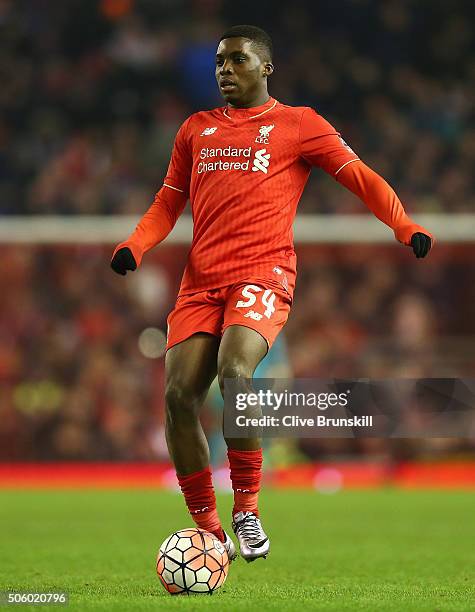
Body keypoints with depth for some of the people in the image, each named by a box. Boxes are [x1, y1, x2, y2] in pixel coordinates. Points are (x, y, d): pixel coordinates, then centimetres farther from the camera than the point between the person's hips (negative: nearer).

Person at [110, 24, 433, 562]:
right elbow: (167, 205, 25)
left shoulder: (298, 124, 10)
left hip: (264, 272, -4)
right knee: (179, 394, -12)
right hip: (200, 282, 4)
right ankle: (208, 531, 0)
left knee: (234, 370, -31)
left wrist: (407, 230, -6)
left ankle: (247, 508, -16)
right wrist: (133, 246, 6)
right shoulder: (196, 130, 22)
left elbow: (361, 178, 7)